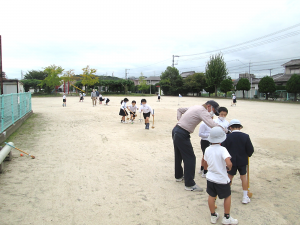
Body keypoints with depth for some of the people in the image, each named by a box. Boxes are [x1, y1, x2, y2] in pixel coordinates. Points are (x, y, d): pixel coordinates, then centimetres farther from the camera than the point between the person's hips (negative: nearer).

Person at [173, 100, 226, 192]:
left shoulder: (195, 107, 15)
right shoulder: (202, 110, -14)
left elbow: (179, 110, 25)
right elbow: (212, 125, -28)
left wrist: (180, 120, 14)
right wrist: (226, 130, -16)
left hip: (176, 130, 10)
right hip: (182, 135, -10)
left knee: (178, 156, 23)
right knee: (190, 158, -3)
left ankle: (179, 176, 41)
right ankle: (189, 184, 3)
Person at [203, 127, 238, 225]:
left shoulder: (207, 150, -4)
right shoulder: (222, 149, -20)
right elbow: (229, 163, -33)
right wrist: (229, 167, -12)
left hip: (210, 178, 4)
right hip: (222, 180, -4)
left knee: (211, 196, 17)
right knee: (227, 196, 17)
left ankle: (213, 216, 30)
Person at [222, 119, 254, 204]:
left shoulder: (227, 137, -14)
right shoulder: (245, 136, -11)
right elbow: (250, 150, -6)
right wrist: (247, 155, 15)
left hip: (231, 161, 0)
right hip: (242, 161, 1)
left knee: (230, 177, 17)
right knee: (243, 177, 15)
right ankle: (245, 197, 19)